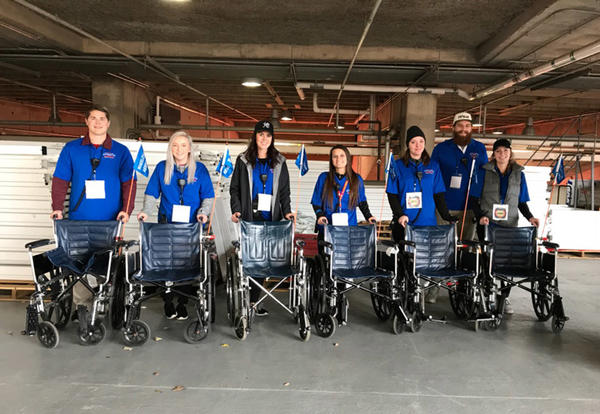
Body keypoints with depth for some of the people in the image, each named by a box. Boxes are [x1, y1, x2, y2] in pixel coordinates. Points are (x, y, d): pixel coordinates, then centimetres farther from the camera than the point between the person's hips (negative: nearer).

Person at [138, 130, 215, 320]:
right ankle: (168, 303, 14)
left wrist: (203, 212, -12)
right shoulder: (161, 168, 8)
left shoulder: (200, 169, 6)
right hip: (167, 223, 1)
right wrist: (146, 211, -10)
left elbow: (208, 196, 4)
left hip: (192, 226, 0)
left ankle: (182, 304, 14)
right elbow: (152, 194, 6)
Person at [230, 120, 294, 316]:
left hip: (270, 218, 2)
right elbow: (234, 188, 6)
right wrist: (236, 210, -8)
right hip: (249, 218, -2)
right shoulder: (244, 160, 7)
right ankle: (247, 301, 9)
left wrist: (286, 211, -3)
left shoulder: (279, 162, 12)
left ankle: (253, 300, 13)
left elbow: (284, 190, 11)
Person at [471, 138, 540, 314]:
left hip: (509, 225, 2)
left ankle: (504, 297, 13)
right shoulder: (484, 172, 3)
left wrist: (530, 217, -4)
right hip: (487, 224, -2)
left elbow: (522, 202, 14)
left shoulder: (519, 174, 11)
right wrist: (480, 216, -14)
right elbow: (474, 198, 1)